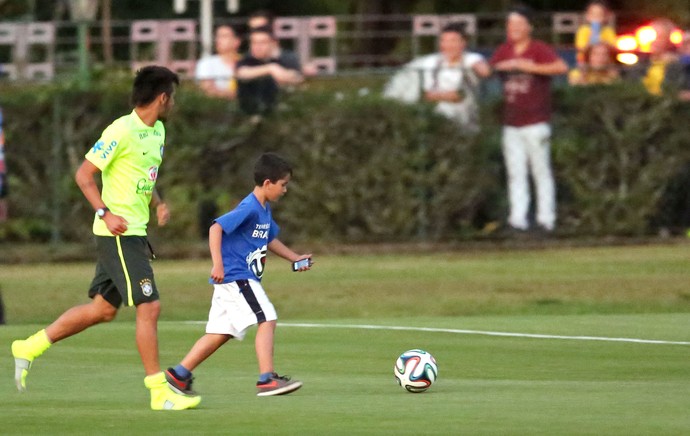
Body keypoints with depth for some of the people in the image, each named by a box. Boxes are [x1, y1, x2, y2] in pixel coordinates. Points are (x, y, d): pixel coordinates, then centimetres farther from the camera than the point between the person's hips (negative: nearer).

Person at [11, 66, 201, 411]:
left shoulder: (157, 132, 13)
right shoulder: (122, 131, -15)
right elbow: (84, 174, -13)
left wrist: (157, 203, 8)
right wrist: (105, 212, -23)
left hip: (135, 233, 10)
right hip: (118, 233, -10)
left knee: (103, 309, 13)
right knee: (149, 307, -10)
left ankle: (30, 347, 24)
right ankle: (159, 392, -5)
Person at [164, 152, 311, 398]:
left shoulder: (264, 209, 15)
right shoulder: (249, 209, -16)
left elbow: (269, 239, 31)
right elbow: (216, 228, -24)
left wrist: (295, 258, 25)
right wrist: (218, 265, -29)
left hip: (245, 278, 10)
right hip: (235, 276, -10)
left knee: (221, 332, 11)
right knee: (267, 320, -14)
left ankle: (179, 374, 15)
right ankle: (267, 379, -17)